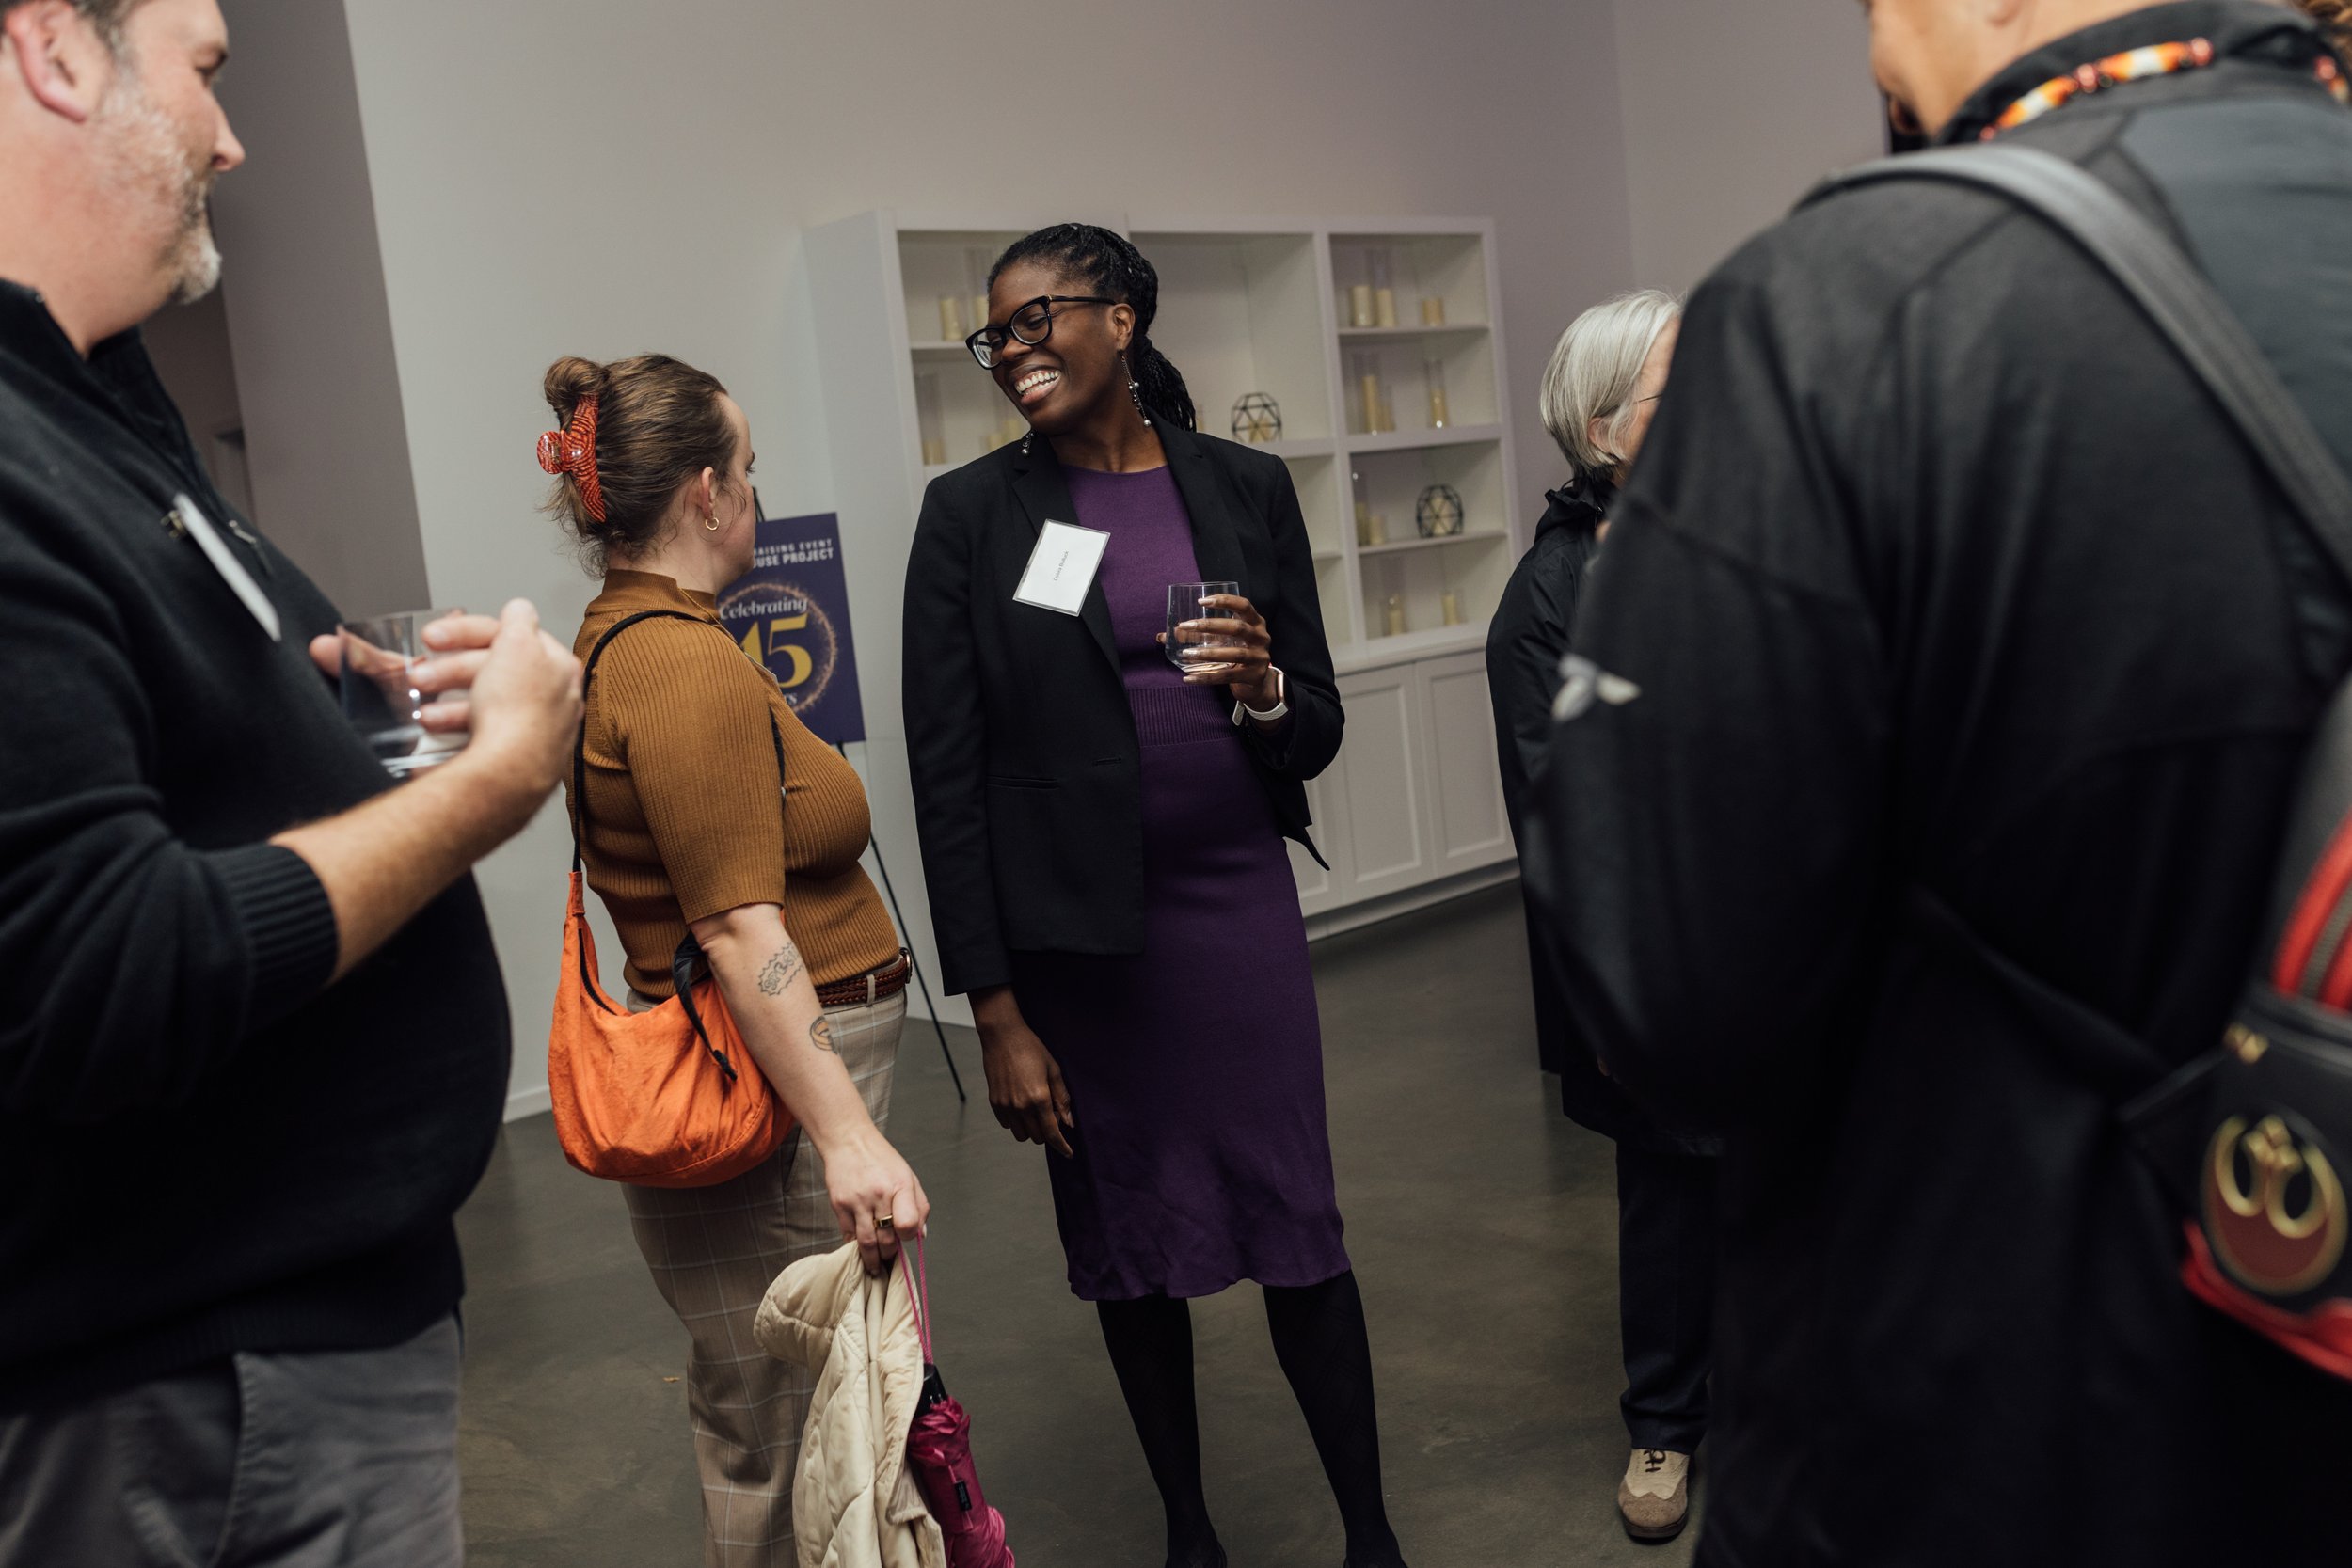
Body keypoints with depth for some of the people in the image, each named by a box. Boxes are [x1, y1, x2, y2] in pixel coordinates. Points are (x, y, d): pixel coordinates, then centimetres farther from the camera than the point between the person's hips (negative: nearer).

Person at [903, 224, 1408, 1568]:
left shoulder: (1247, 487, 3)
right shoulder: (973, 513, -2)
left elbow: (1318, 735, 7)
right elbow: (948, 776, -4)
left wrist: (1264, 688, -17)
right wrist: (996, 1013, -6)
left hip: (1241, 909, 1)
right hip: (1076, 937, 0)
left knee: (1300, 1232, 4)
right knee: (1131, 1249, 12)